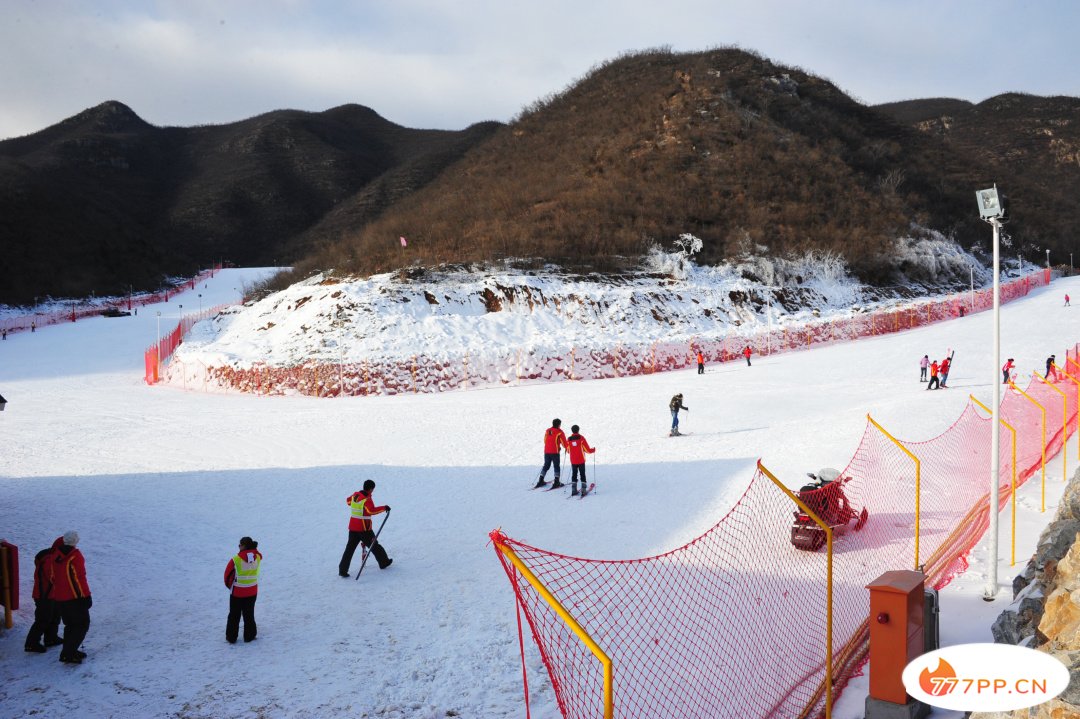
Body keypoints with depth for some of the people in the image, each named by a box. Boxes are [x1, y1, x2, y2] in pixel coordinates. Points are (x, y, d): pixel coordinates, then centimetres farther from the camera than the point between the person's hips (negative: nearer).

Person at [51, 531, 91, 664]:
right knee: (82, 624, 1)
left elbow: (52, 577, 13)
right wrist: (86, 596, -9)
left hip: (59, 598, 7)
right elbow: (79, 578, -16)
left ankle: (69, 651, 22)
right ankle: (68, 654, -7)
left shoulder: (54, 557, 5)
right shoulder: (75, 556, -16)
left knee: (70, 624, 20)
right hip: (74, 598, -7)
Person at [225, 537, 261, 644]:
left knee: (234, 615, 12)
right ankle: (249, 636, 22)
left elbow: (227, 574, -8)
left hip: (237, 592, -3)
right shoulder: (257, 557, -11)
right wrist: (252, 546, 1)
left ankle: (231, 637, 19)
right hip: (252, 592, 3)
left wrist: (229, 585, 9)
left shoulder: (236, 559, -20)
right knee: (249, 614, 17)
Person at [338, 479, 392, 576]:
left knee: (350, 548, 6)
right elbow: (371, 511, -32)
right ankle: (384, 562, 25)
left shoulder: (355, 495, 6)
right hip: (364, 528, -6)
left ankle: (342, 570, 1)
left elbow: (348, 501, 27)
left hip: (352, 526, 6)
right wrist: (384, 508, -26)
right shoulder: (367, 500, -17)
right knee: (374, 545, 11)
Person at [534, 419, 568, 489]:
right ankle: (556, 482, -3)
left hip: (546, 451, 5)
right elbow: (564, 442, -5)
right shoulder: (559, 432, -6)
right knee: (556, 467, 2)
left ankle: (540, 481, 13)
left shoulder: (547, 431, 10)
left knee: (546, 466, 14)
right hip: (555, 452, -5)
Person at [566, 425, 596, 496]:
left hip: (573, 461, 2)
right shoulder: (581, 438, -10)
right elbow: (587, 450, -7)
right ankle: (583, 489, 0)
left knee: (574, 475, 11)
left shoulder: (569, 439, -2)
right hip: (581, 461, -2)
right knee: (582, 475, 6)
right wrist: (593, 449, 13)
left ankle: (573, 490, 5)